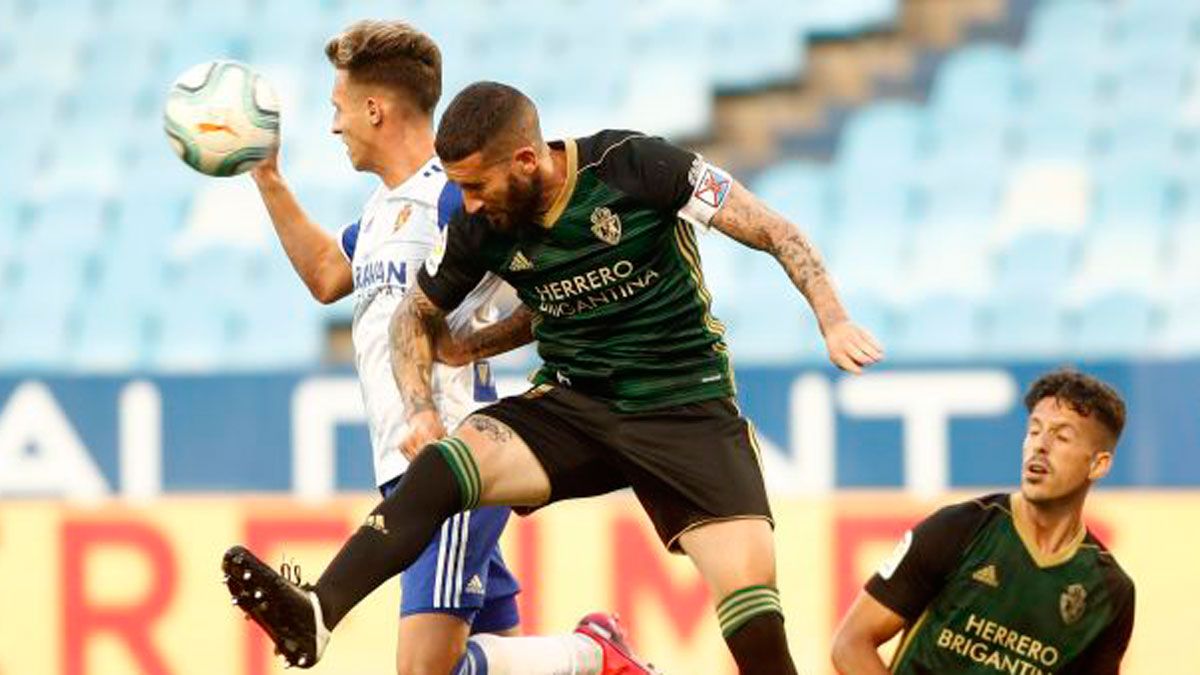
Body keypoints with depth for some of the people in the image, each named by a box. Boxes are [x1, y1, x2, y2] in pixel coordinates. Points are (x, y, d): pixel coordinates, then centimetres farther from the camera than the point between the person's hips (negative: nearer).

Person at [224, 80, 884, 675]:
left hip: (686, 407, -3)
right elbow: (417, 313, 16)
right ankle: (313, 615, -38)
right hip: (571, 405, 3)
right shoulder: (480, 228, -3)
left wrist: (833, 320, -21)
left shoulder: (632, 166, -15)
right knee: (443, 465, -25)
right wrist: (419, 409, -1)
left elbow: (778, 233, -9)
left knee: (752, 600, -20)